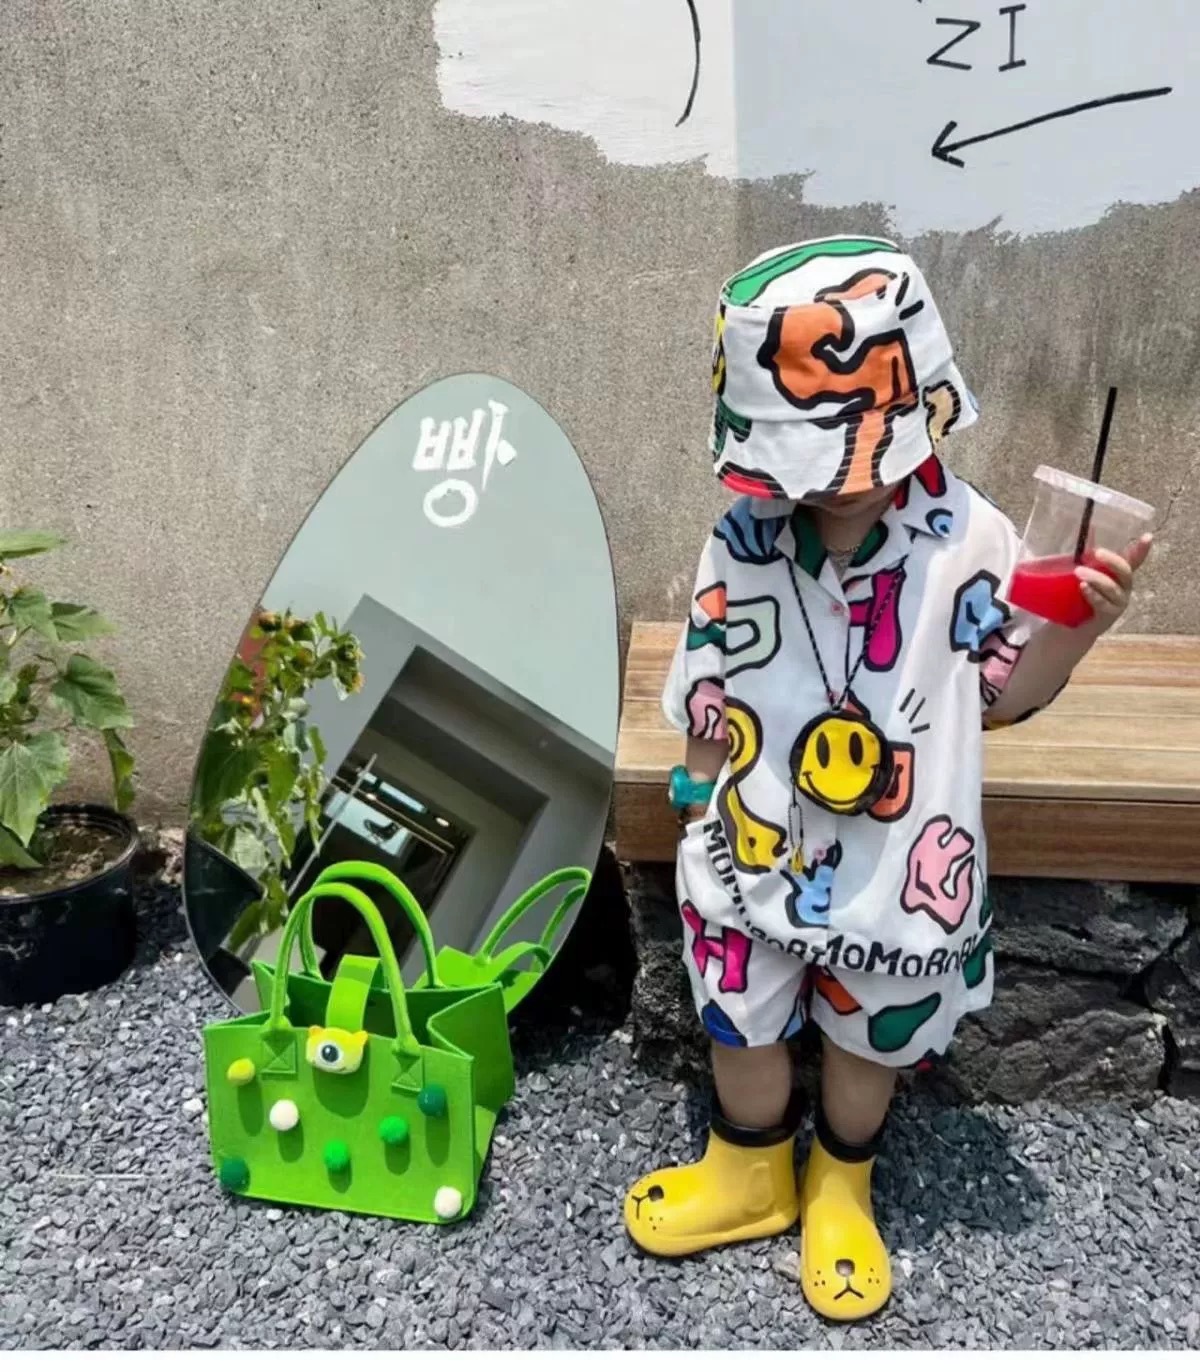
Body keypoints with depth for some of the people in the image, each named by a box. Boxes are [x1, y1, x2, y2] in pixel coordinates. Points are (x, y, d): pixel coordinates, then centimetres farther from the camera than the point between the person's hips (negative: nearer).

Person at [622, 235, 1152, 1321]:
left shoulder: (969, 542, -17)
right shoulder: (743, 542, -16)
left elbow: (1001, 698, -5)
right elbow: (711, 701, -3)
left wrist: (1075, 631, -22)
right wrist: (703, 812, 3)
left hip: (892, 865, 0)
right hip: (755, 852, 1)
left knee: (867, 1040, 23)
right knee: (742, 1029, 21)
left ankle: (840, 1191, 53)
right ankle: (749, 1176, 51)